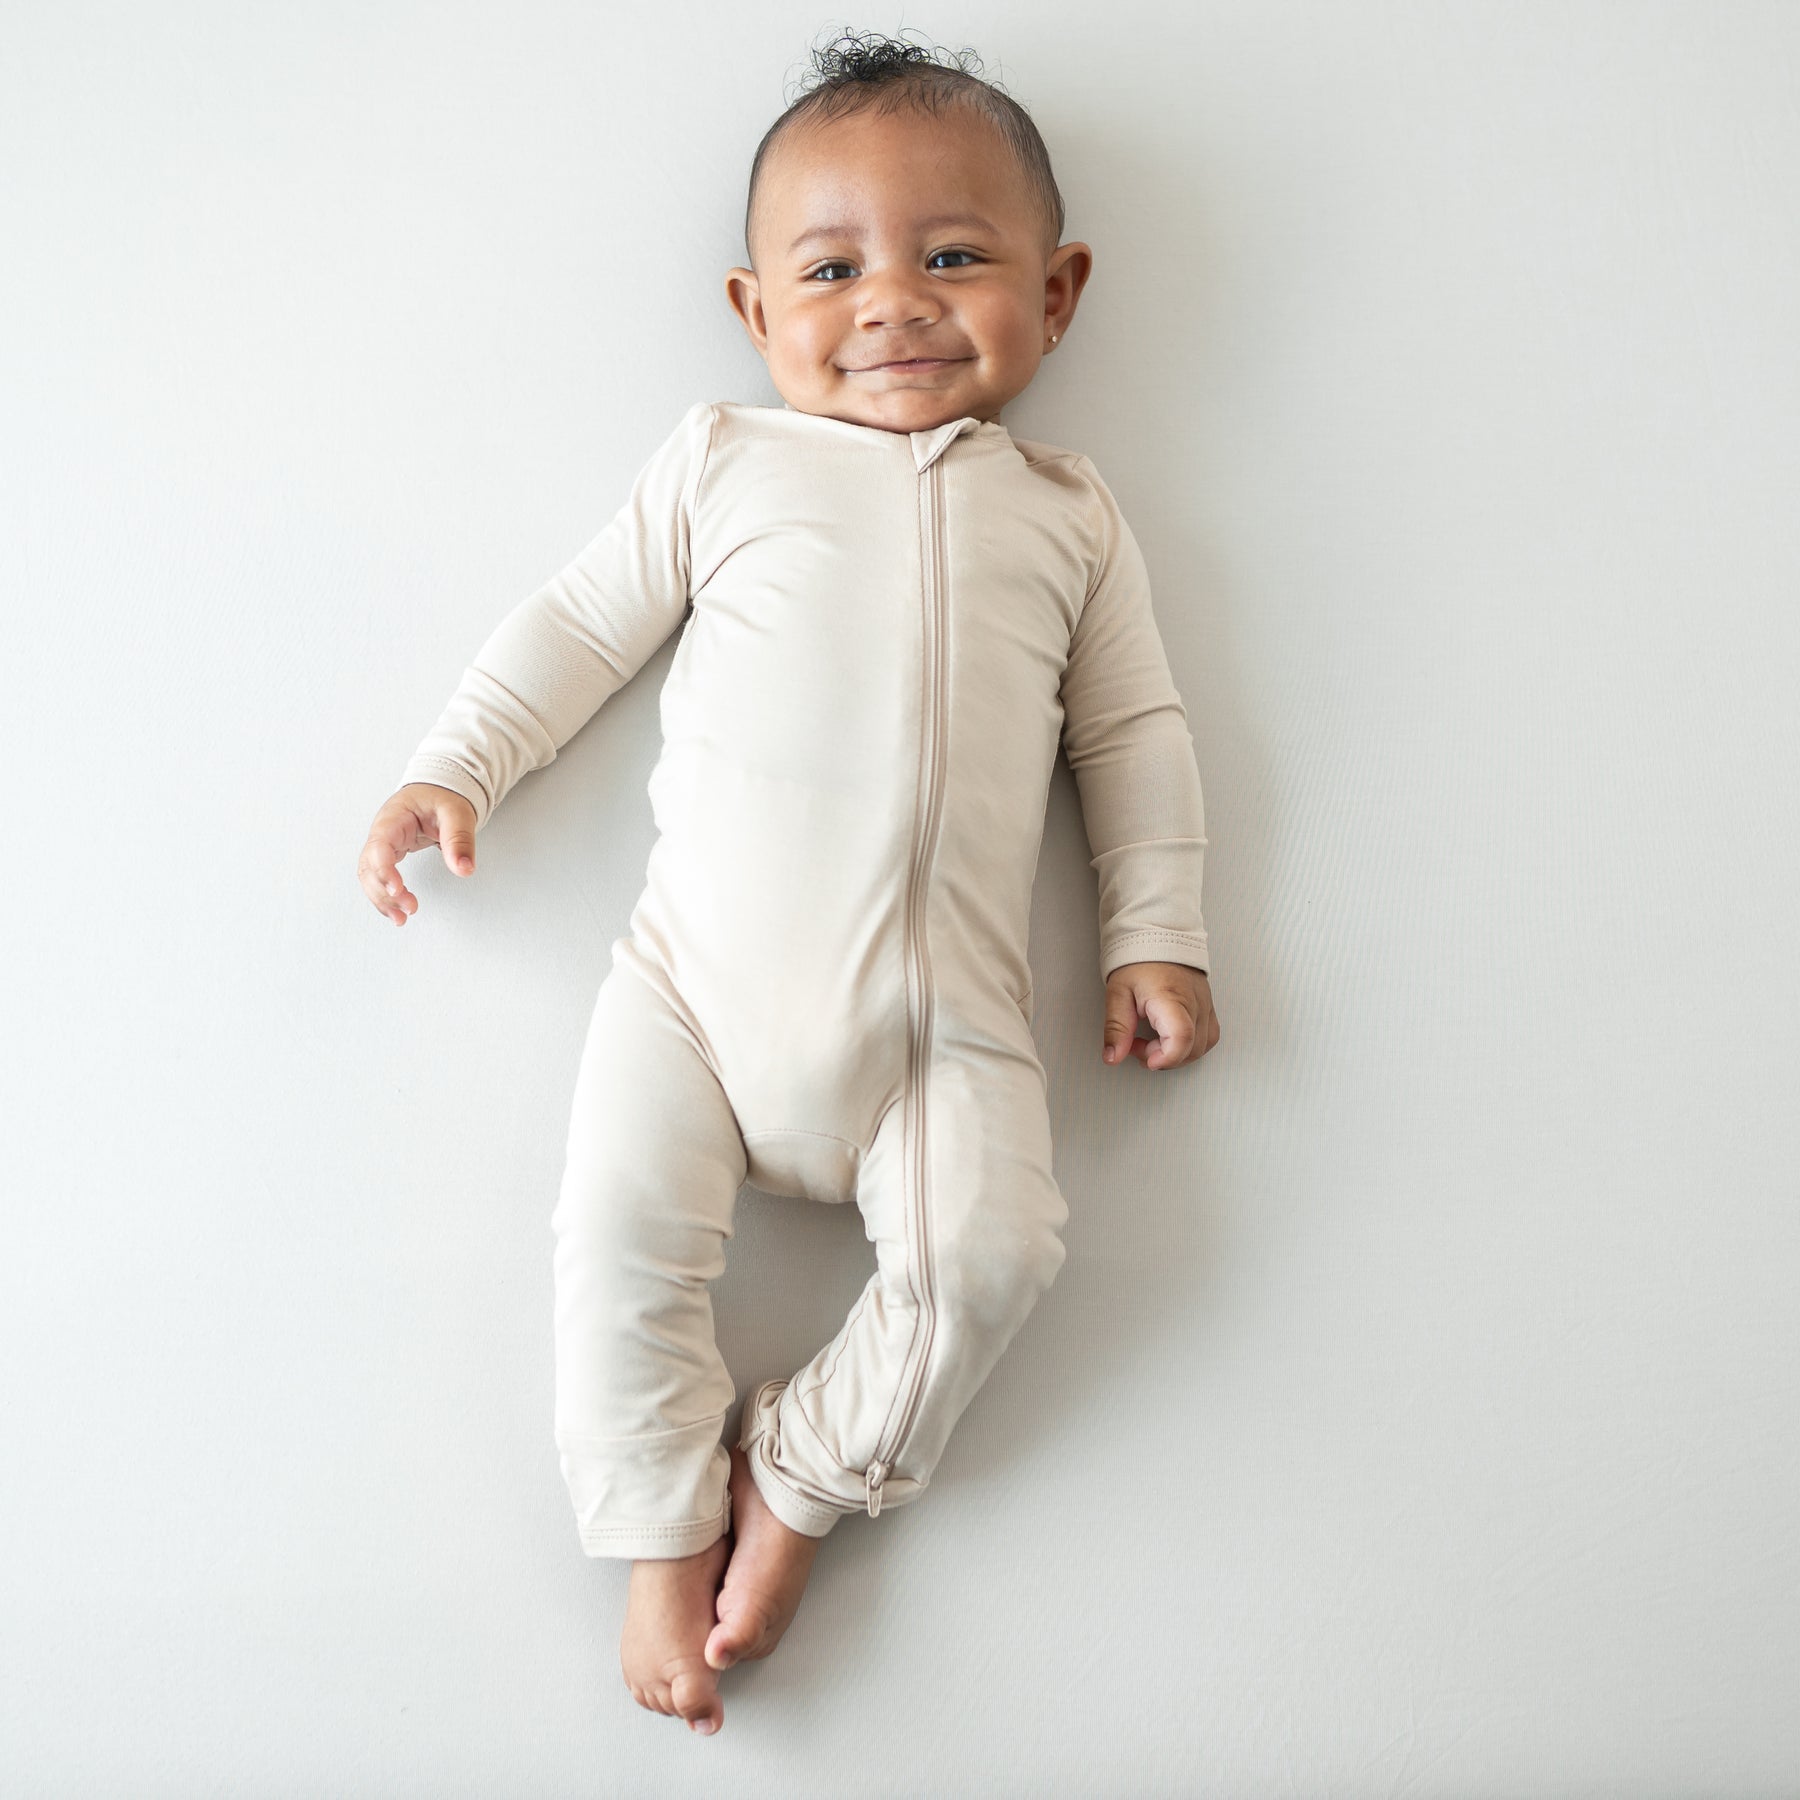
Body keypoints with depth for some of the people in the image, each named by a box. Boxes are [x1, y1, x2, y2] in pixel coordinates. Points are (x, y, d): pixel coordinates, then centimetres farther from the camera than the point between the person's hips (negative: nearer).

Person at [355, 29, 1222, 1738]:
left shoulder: (1067, 514, 16)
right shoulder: (723, 460, 15)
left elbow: (1136, 730, 16)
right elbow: (579, 622, 17)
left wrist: (1154, 935, 8)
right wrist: (452, 767, 8)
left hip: (942, 1004, 1)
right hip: (705, 965, 0)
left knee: (988, 1247, -17)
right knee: (624, 1226, -14)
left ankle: (801, 1472, 7)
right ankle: (666, 1527, 8)